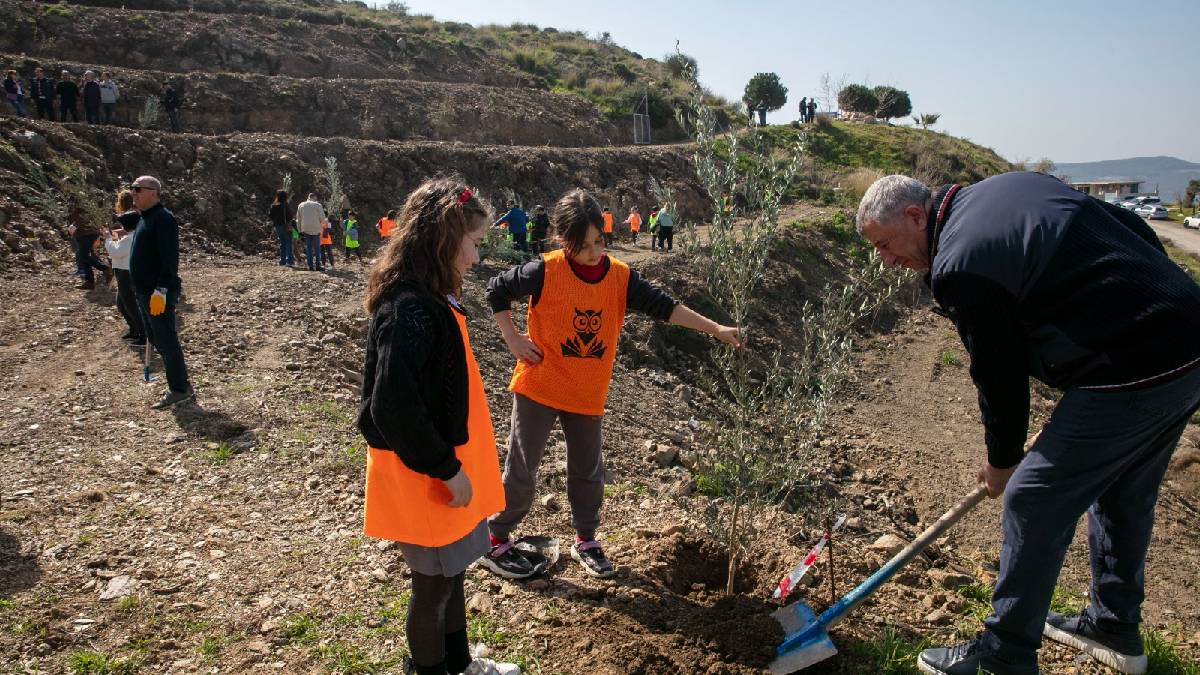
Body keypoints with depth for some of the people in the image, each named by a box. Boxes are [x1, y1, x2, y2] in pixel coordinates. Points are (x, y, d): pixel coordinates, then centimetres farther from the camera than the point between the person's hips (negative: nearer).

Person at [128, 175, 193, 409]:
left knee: (166, 341, -4)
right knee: (156, 339, 15)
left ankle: (179, 389, 5)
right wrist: (143, 289, 19)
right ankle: (180, 384, 24)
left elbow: (170, 258, -24)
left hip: (159, 293, -10)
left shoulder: (163, 218, -16)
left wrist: (161, 290, -28)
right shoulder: (144, 218, 16)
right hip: (144, 291, 10)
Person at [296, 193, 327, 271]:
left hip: (305, 230, 3)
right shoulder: (317, 205, -4)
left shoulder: (301, 205, 9)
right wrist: (319, 222, 16)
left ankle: (310, 266, 3)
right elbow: (322, 218, -6)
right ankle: (317, 266, -1)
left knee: (308, 248, 7)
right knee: (317, 248, 3)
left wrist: (300, 230, 17)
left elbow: (298, 219, 12)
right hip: (316, 229, -3)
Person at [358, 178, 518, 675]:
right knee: (434, 584, 10)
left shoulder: (429, 298, 5)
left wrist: (451, 461, 16)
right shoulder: (411, 310, -26)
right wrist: (446, 469, -21)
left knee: (450, 572, 24)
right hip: (424, 476, -9)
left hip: (441, 461, 9)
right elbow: (393, 407, -30)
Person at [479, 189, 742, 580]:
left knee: (588, 471, 14)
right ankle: (496, 543, 21)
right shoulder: (545, 272, -15)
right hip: (539, 388, -4)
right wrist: (512, 338, -8)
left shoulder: (620, 276, -5)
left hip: (588, 394, 4)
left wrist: (716, 330, -14)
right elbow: (497, 290, -3)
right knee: (522, 468, 4)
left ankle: (585, 540, 34)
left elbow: (662, 306, -8)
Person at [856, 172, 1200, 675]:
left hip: (1130, 377, -10)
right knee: (1123, 497, 24)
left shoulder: (957, 268, -15)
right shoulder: (1012, 184, 12)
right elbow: (1136, 231, 16)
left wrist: (1001, 460, 9)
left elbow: (999, 374, -7)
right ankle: (1115, 630, 43)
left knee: (1033, 502, 1)